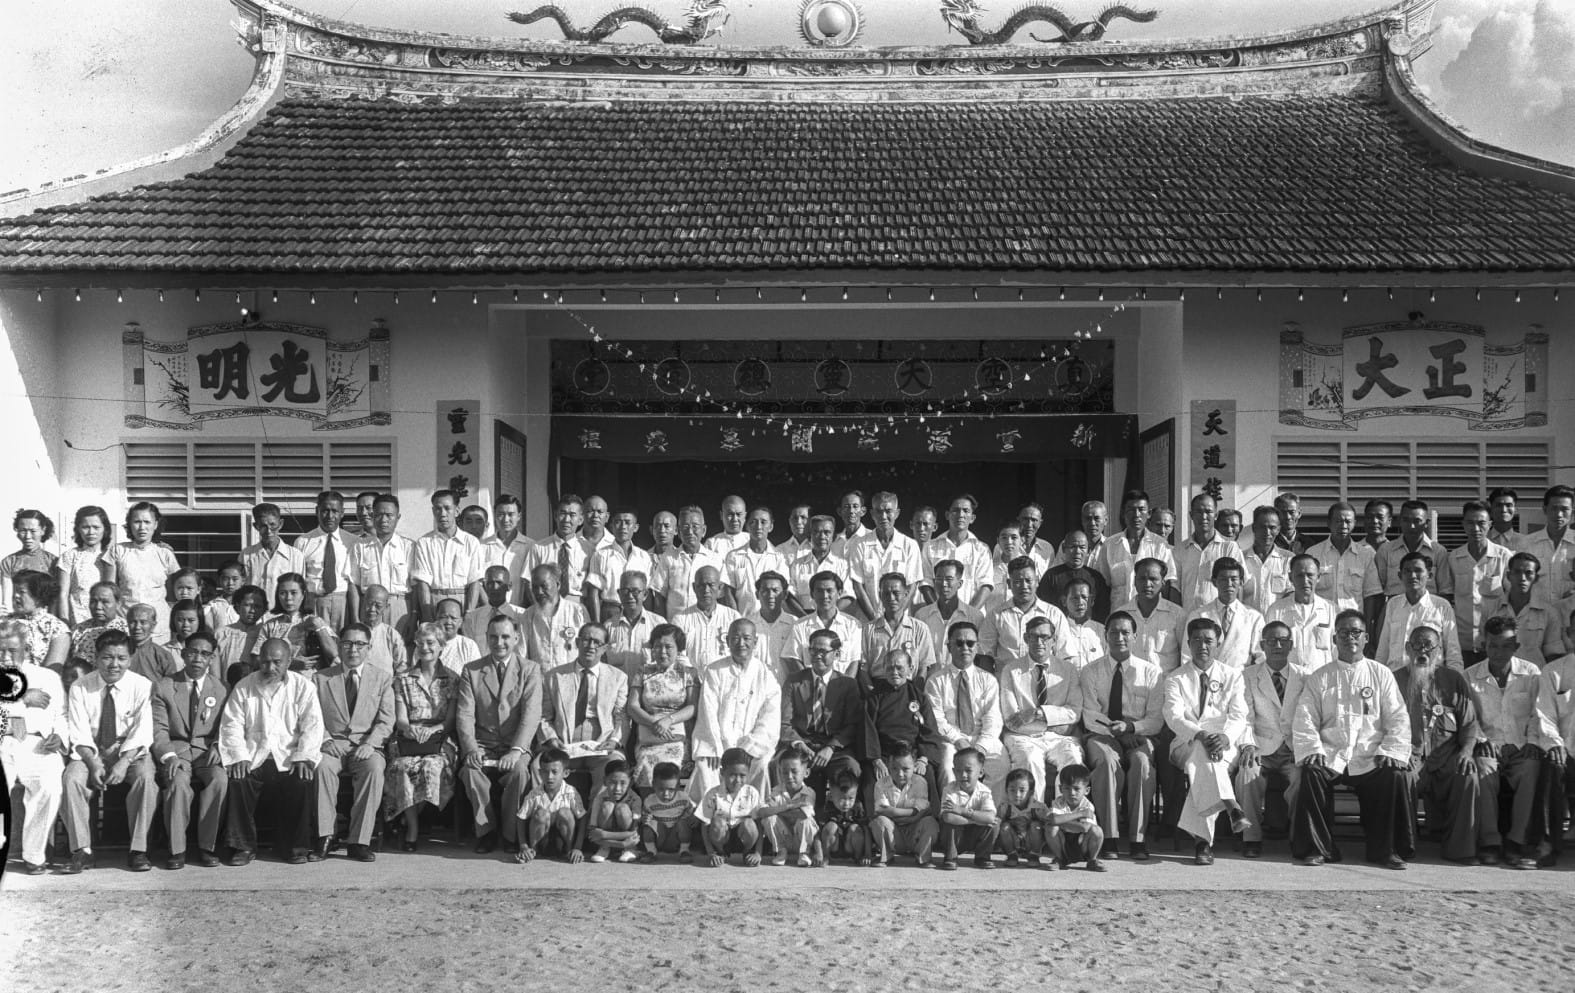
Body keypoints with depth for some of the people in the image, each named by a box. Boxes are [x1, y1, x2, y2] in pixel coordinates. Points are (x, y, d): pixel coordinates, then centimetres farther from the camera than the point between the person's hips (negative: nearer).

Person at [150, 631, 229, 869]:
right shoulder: (163, 687, 6)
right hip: (175, 749, -1)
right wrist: (169, 756, -18)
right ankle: (177, 849, -24)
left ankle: (207, 846, -22)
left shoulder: (221, 688, 11)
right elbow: (158, 729, 0)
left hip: (208, 751, 1)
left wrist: (218, 746, -8)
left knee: (220, 779, -31)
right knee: (178, 781, -34)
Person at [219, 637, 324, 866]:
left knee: (303, 780, -29)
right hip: (252, 758, 1)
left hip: (289, 758, -1)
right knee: (237, 780, -28)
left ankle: (294, 847, -13)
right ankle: (244, 846, -13)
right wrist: (240, 757, -13)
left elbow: (312, 726, -2)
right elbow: (232, 725, 3)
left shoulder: (303, 686, 6)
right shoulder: (243, 688, 10)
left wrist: (304, 758, -16)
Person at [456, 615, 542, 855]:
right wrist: (470, 749, -19)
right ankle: (486, 830, -10)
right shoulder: (471, 671, 9)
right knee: (470, 769, -31)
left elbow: (531, 714, -8)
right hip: (482, 744, 1)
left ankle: (511, 834, -12)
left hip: (516, 745, -1)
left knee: (519, 770, -33)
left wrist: (516, 750, -23)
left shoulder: (530, 669, 4)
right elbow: (465, 714, -1)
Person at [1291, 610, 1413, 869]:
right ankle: (1314, 849, -18)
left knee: (1393, 776, -30)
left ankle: (1388, 850, -14)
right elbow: (1304, 721, 5)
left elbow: (1398, 720, 7)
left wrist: (1390, 751, -11)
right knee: (1310, 773, -30)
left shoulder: (1381, 674, 14)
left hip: (1371, 758, 0)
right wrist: (1313, 750, -14)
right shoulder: (1319, 678, 13)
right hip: (1330, 756, 0)